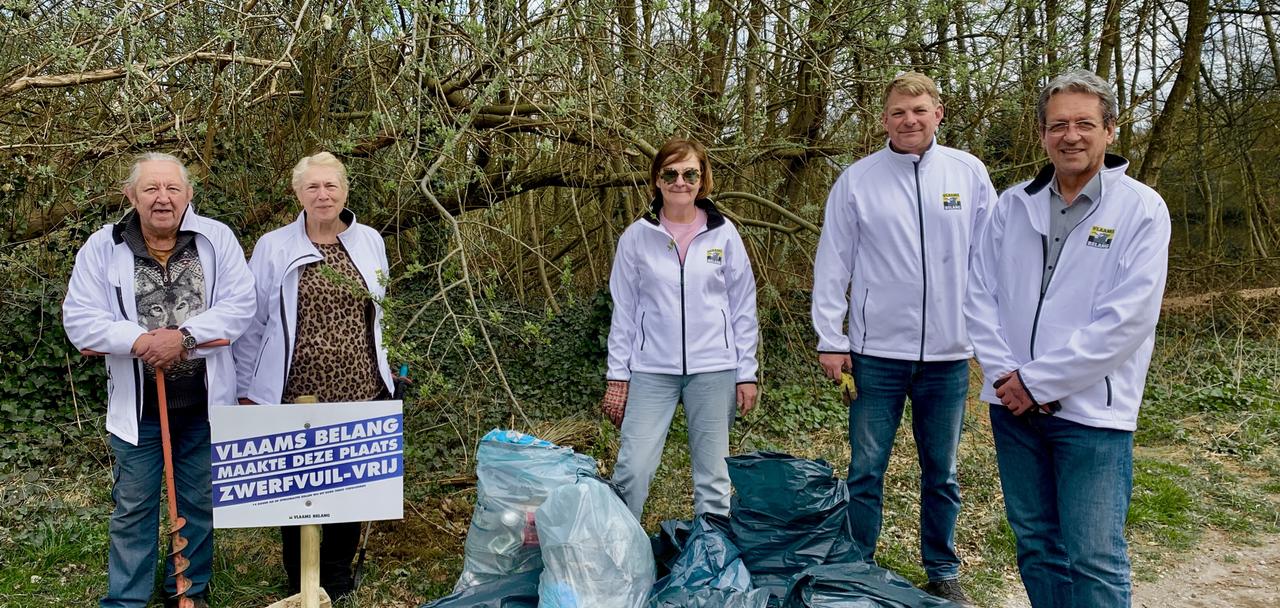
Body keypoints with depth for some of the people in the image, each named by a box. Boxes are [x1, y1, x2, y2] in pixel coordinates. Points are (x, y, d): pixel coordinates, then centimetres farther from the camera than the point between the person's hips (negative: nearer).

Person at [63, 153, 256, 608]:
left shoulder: (217, 239, -4)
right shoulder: (103, 247, -3)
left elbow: (239, 305, -9)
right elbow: (79, 319, -7)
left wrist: (184, 335, -21)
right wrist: (140, 341, -21)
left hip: (205, 402, 0)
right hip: (138, 405, 0)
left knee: (200, 503, 15)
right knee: (133, 507, 11)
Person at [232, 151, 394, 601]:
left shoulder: (370, 242, 5)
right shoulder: (273, 247, -2)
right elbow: (252, 324, 2)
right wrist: (247, 390, 3)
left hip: (360, 391, 2)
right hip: (294, 393, -2)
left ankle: (337, 585, 29)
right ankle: (299, 588, 26)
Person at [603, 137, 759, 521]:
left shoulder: (724, 234, 1)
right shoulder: (636, 237, 1)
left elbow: (743, 309, 5)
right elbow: (624, 311, 5)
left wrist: (746, 374, 2)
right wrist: (617, 375, 2)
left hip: (714, 370, 1)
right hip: (652, 370, 0)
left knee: (713, 474, 7)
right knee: (633, 467, -6)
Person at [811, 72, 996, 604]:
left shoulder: (969, 173, 3)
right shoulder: (857, 180, 0)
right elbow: (832, 264, 0)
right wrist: (830, 339, -4)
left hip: (948, 353, 1)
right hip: (876, 351, -1)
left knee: (941, 474, 13)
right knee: (866, 471, 6)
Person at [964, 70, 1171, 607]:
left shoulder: (1141, 209, -6)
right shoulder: (1012, 205, 6)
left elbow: (1128, 318, -14)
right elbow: (979, 295, 4)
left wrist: (1039, 381, -15)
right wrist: (1006, 376, -8)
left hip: (1092, 411, -4)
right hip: (1012, 404, 4)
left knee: (1095, 561, -1)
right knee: (1036, 545, 16)